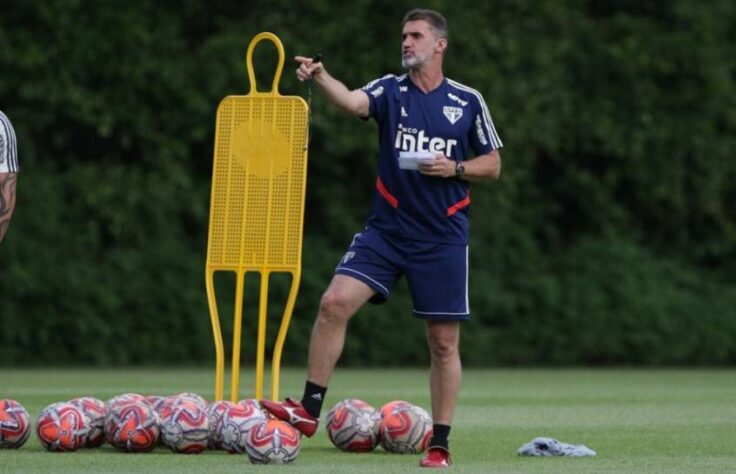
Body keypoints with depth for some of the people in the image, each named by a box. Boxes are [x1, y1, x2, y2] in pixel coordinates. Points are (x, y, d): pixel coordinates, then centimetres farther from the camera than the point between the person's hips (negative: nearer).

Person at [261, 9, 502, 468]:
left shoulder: (468, 101, 3)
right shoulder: (390, 91, 2)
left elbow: (492, 165, 8)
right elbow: (354, 101, -21)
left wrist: (455, 168, -11)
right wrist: (322, 77, -41)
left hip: (443, 239, 0)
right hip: (386, 231, 1)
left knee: (444, 342, 2)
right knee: (335, 302, -17)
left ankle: (440, 445, 11)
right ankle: (310, 410, -10)